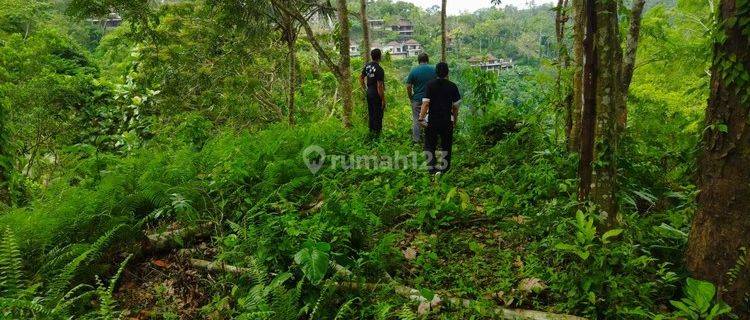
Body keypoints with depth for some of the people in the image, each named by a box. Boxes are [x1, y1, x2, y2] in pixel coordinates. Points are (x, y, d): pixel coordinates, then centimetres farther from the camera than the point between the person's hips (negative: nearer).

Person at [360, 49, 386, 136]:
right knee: (378, 114, 6)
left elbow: (361, 77, 11)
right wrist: (383, 100, -16)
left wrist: (365, 89, 20)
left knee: (371, 112, 19)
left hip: (369, 92, 8)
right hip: (376, 94, -8)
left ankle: (371, 130, 31)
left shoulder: (367, 65, 0)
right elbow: (379, 86, -23)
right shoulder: (379, 70, -23)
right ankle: (377, 132, 15)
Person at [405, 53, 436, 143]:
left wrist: (411, 98, 6)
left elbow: (408, 87, -7)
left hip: (417, 99, -1)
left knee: (416, 120, 8)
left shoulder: (414, 71, -7)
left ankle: (416, 139, 12)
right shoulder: (434, 70, -2)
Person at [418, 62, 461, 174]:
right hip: (447, 120, 1)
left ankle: (431, 167, 7)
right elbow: (456, 106, 2)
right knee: (446, 144, 14)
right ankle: (444, 167, 20)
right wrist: (455, 121, 13)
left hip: (432, 120, -1)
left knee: (430, 144, 11)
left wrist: (421, 118, -9)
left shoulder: (430, 85, -7)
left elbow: (425, 103, -15)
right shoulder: (452, 86, -2)